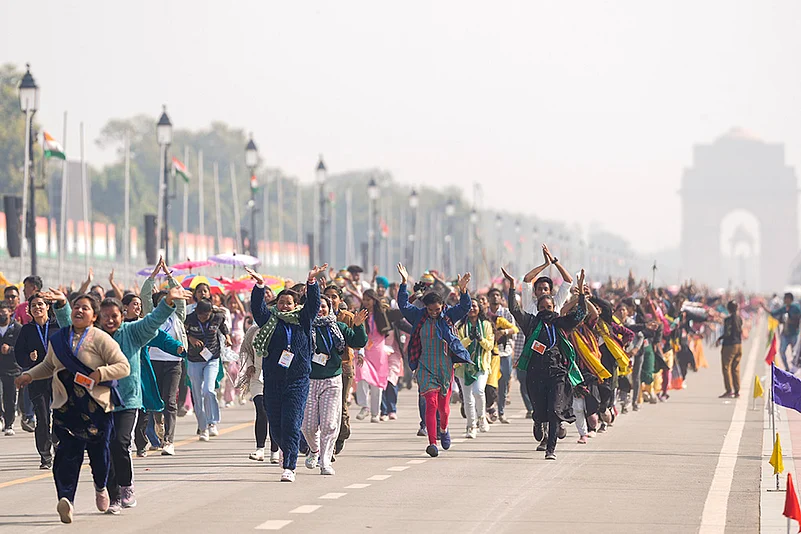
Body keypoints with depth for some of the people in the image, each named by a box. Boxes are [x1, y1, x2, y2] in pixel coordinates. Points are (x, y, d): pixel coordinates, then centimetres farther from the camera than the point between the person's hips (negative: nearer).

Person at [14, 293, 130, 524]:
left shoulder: (101, 339, -2)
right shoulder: (58, 339, 12)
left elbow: (123, 366, -5)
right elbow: (48, 366, 27)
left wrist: (101, 373, -19)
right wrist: (29, 375, 11)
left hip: (96, 404, -3)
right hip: (65, 406, 3)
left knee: (99, 449, 5)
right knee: (68, 450, -11)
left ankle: (101, 487, 35)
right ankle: (66, 498, -21)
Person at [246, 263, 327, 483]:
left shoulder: (303, 321, 10)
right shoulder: (269, 320, 9)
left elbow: (313, 304, -1)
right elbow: (257, 307, -5)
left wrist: (311, 282, -16)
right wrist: (259, 285, -21)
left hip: (298, 380, -1)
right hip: (272, 380, 1)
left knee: (291, 424, -11)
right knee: (275, 426, 4)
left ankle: (289, 467, -12)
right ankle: (289, 453, 33)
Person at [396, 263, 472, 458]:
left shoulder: (448, 316, 1)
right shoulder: (419, 317, 1)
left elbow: (464, 307, -10)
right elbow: (403, 305, -7)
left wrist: (463, 290, -27)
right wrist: (404, 284, -18)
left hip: (445, 367, 1)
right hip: (425, 368, -1)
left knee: (443, 405, 9)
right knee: (431, 403, -13)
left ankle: (443, 429, 41)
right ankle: (432, 442, -14)